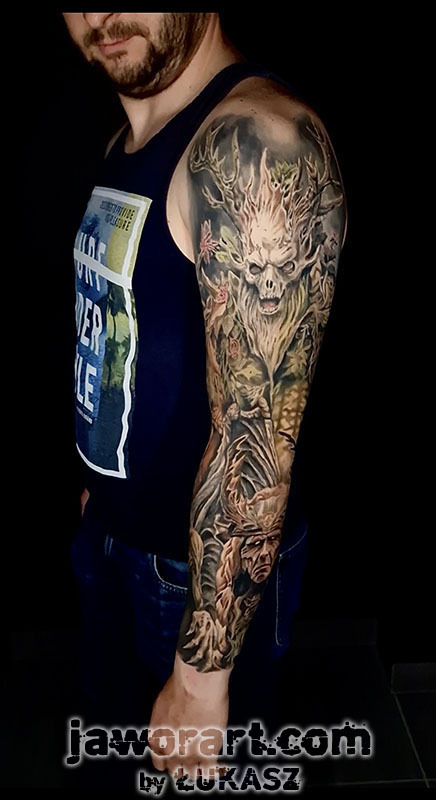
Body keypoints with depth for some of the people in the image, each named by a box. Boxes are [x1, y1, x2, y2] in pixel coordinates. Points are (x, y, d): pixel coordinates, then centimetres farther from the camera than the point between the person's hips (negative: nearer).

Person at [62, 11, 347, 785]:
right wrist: (98, 485, 17)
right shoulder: (125, 140, 4)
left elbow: (255, 440, -28)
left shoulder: (258, 141, -25)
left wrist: (203, 671, -22)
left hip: (208, 567, -8)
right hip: (109, 532, 8)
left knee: (195, 772, 19)